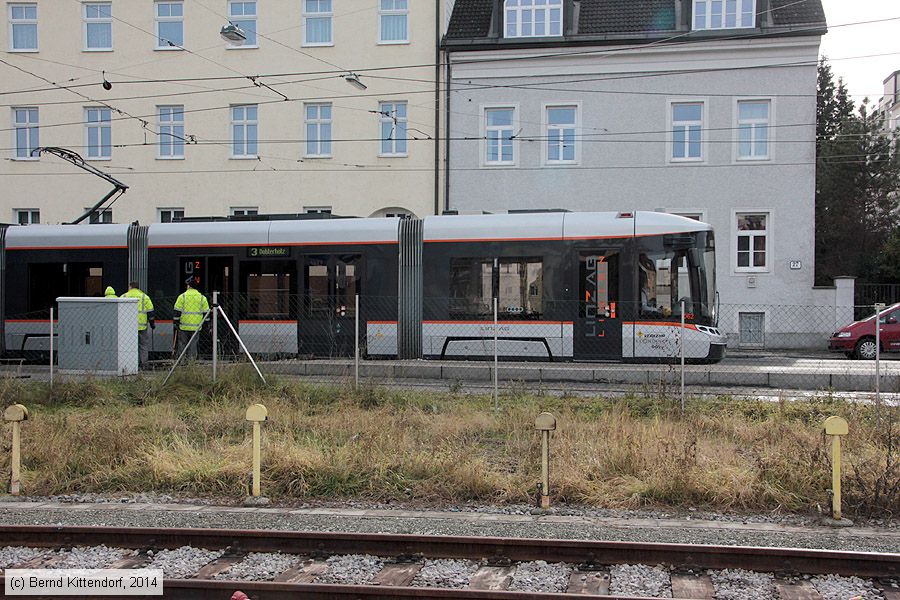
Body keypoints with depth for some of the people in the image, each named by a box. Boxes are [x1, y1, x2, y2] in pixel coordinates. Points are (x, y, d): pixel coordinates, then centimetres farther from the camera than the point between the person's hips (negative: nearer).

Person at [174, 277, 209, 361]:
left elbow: (177, 312, -3)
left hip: (183, 326, -1)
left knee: (182, 344, 6)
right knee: (193, 345, 6)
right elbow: (206, 312, 6)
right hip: (196, 327, 1)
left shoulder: (182, 297, -2)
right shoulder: (202, 298, 4)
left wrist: (176, 323, 3)